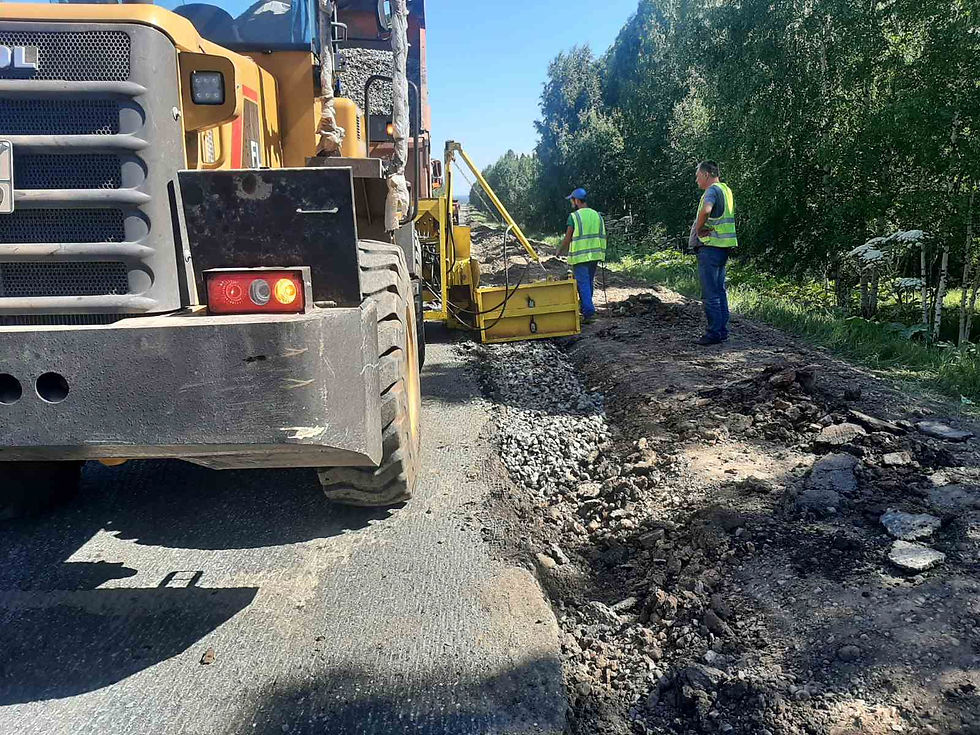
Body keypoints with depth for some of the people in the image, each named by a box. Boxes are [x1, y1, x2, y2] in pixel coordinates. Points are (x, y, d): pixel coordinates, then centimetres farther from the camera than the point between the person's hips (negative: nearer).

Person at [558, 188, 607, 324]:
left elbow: (567, 239, -6)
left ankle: (589, 313, -13)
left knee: (583, 284, -5)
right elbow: (601, 236, 10)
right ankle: (586, 308, 30)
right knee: (590, 283, 17)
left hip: (580, 256, -6)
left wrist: (560, 251, 11)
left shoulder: (574, 216, -8)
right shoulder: (597, 215, 10)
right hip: (595, 255, 6)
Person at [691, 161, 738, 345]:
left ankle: (714, 333, -3)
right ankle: (723, 331, 19)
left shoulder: (712, 190, -13)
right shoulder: (726, 189, 18)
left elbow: (706, 210, -34)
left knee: (710, 293, -5)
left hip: (710, 246, -10)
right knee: (720, 290, 14)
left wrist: (698, 229, -19)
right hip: (724, 246, 10)